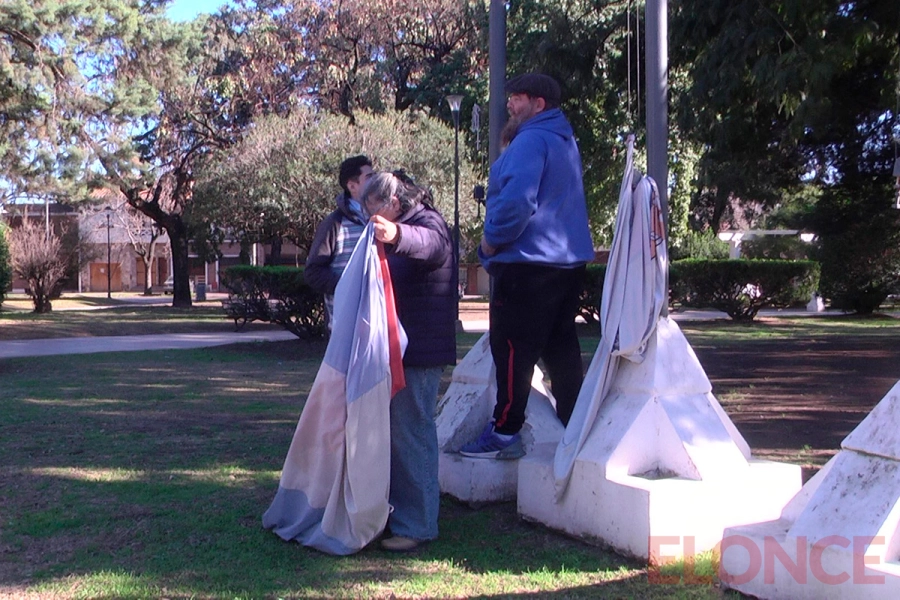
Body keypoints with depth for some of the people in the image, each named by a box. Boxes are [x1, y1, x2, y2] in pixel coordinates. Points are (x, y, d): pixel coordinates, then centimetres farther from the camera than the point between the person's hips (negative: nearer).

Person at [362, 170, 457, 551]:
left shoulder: (427, 223, -12)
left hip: (419, 351, -11)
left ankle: (418, 524, -4)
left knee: (411, 432, -9)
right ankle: (397, 509, 28)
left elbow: (429, 244, -39)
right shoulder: (408, 227, 21)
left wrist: (396, 235, -58)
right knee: (396, 430, 16)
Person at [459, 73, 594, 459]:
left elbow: (516, 199, -26)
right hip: (569, 262, 10)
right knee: (561, 347, 14)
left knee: (513, 349, -4)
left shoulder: (530, 141, -13)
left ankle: (504, 433, 1)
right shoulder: (565, 142, 18)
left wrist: (491, 240, -12)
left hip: (528, 262, -9)